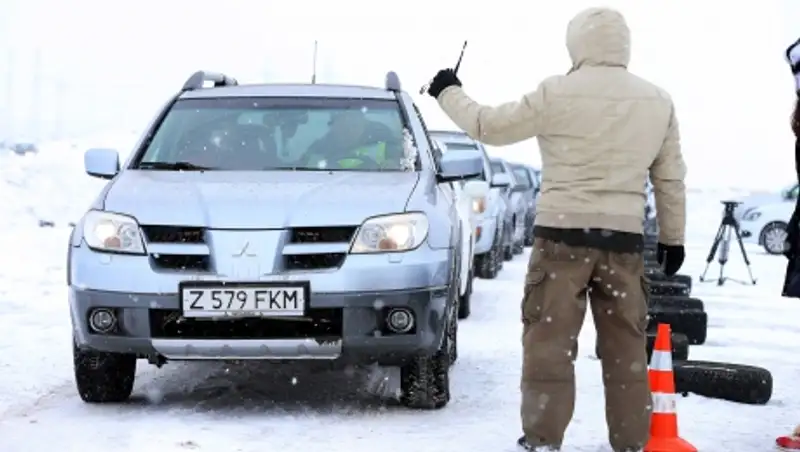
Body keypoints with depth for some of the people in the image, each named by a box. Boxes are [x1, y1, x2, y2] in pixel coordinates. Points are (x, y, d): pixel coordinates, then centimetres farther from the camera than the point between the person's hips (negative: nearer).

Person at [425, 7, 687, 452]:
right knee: (625, 346, 9)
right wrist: (673, 236, 23)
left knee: (550, 342, 0)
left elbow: (490, 126, 2)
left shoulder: (559, 93, -7)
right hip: (625, 239, 4)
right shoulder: (659, 101, 7)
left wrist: (449, 93, 18)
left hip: (563, 235, -4)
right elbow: (671, 179, 13)